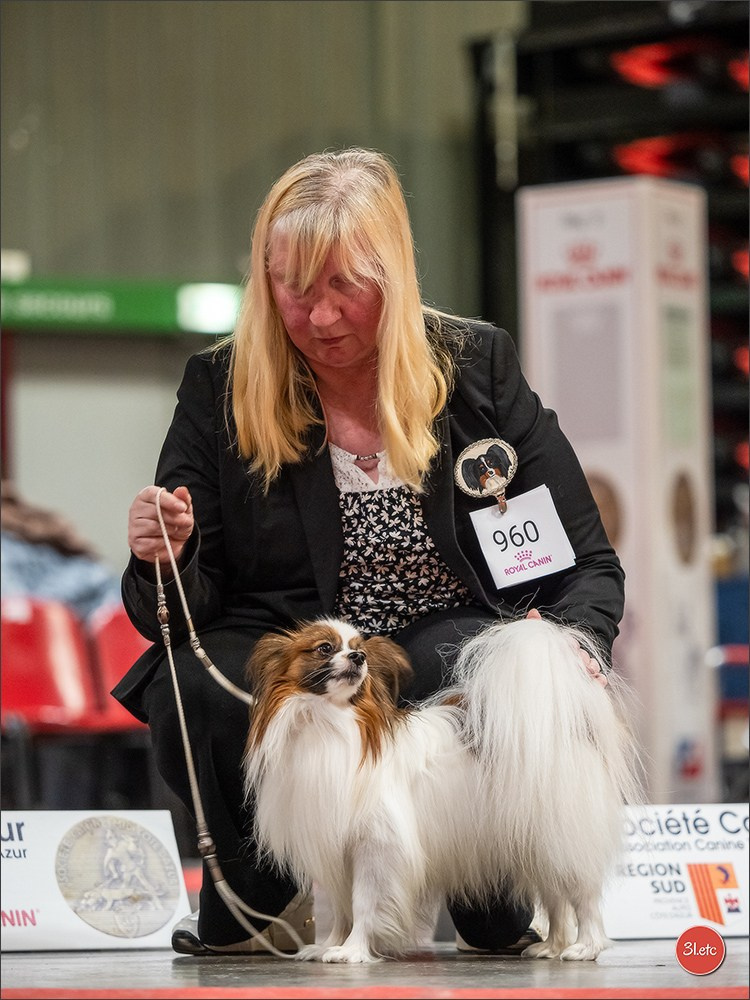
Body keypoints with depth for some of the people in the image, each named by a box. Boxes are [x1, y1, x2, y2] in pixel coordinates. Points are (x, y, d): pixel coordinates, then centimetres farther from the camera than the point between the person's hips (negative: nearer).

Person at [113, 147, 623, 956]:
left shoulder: (477, 366, -1)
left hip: (449, 659, 0)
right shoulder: (220, 390, -1)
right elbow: (177, 614, -1)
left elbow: (587, 563, 1)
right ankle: (258, 898, -1)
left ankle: (492, 896, -6)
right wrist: (166, 562, -25)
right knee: (196, 693, -33)